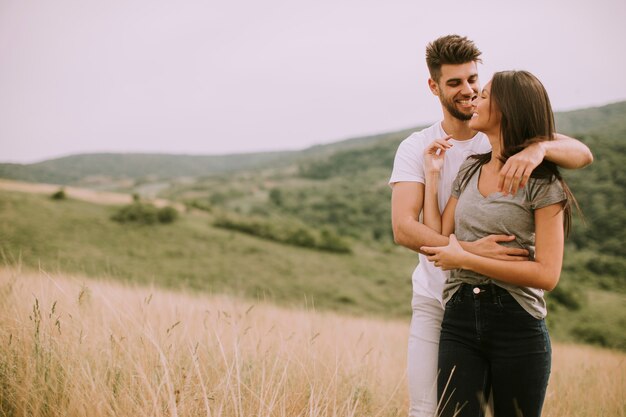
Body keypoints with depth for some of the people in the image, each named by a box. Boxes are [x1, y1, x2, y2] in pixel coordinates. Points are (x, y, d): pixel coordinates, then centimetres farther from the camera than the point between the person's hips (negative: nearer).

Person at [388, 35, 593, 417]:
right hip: (435, 302, 0)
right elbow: (403, 228, -17)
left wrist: (539, 147, -39)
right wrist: (468, 250, -33)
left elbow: (582, 154, -16)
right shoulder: (416, 148, -4)